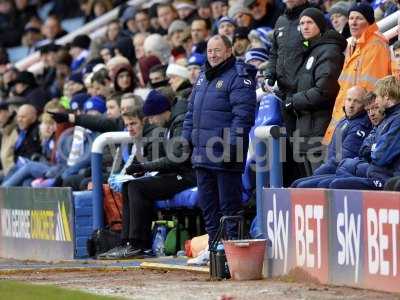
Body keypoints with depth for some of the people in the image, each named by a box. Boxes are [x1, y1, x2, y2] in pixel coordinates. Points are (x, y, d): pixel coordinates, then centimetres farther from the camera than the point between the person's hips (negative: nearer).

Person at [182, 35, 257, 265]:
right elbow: (192, 110, 26)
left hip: (225, 157, -9)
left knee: (229, 203, -5)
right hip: (203, 153, 9)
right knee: (207, 202, 13)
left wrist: (232, 144, -22)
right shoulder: (203, 77, 19)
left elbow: (243, 114, -17)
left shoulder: (239, 77, -9)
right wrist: (187, 138, 18)